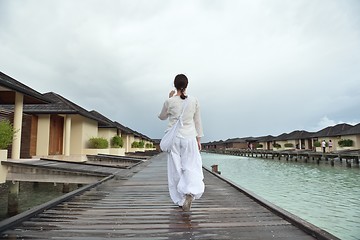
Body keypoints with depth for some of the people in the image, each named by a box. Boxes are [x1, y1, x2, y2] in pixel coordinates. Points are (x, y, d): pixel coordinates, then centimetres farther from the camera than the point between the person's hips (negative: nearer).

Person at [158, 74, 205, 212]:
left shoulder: (169, 102, -7)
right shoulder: (194, 101, -1)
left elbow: (162, 117, 11)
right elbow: (197, 121, 4)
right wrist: (198, 139, 12)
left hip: (174, 138, 0)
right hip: (189, 137, 1)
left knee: (176, 169, 11)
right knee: (191, 168, 8)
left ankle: (181, 200, 20)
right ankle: (190, 193, -18)